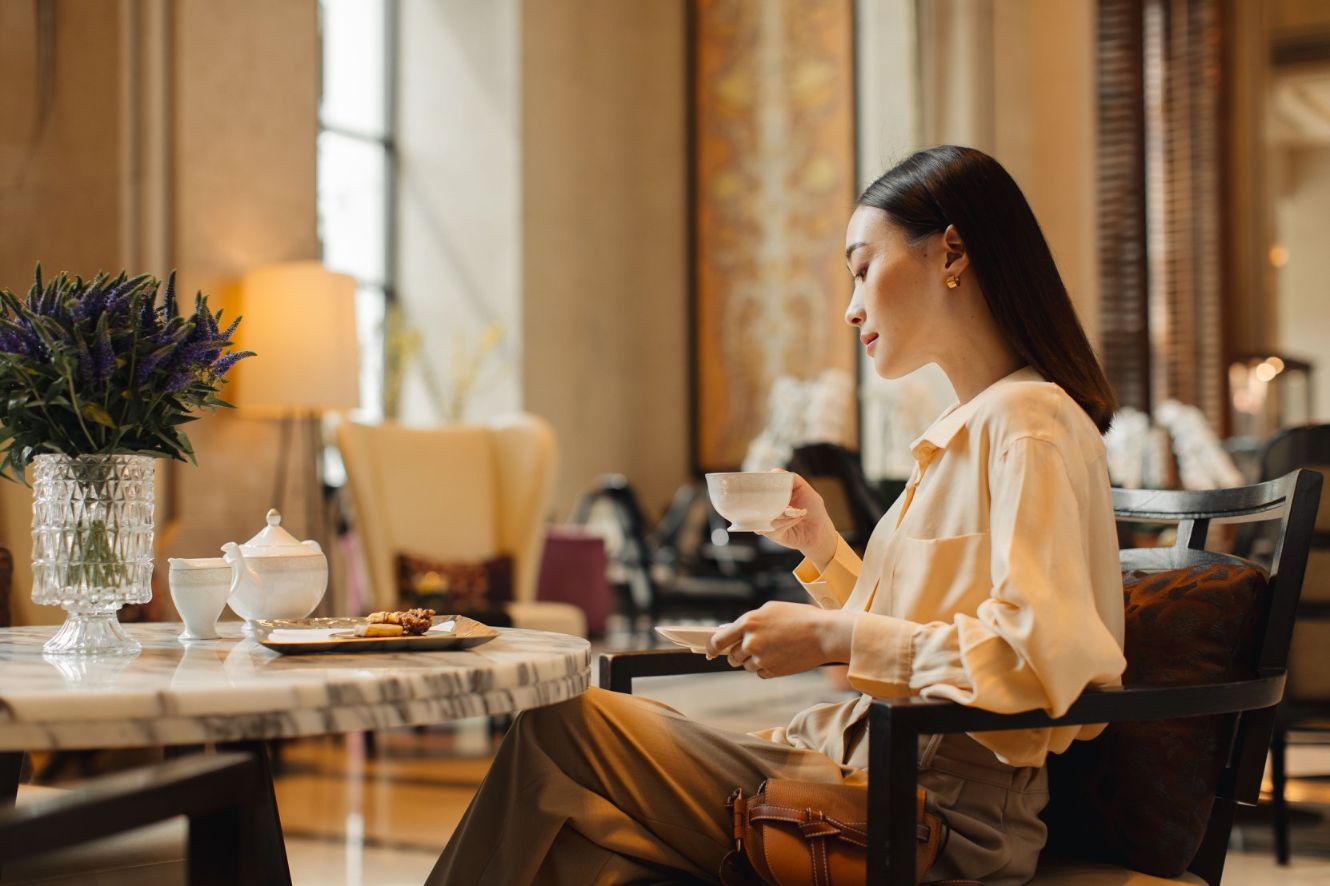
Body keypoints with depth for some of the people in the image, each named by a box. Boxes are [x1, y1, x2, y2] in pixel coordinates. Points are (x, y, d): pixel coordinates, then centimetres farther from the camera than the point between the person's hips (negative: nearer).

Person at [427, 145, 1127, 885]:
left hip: (933, 815, -9)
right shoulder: (971, 430, 19)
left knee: (565, 728, -10)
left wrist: (835, 638, -18)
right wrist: (823, 548, 8)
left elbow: (1037, 655, -23)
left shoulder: (1030, 423, -11)